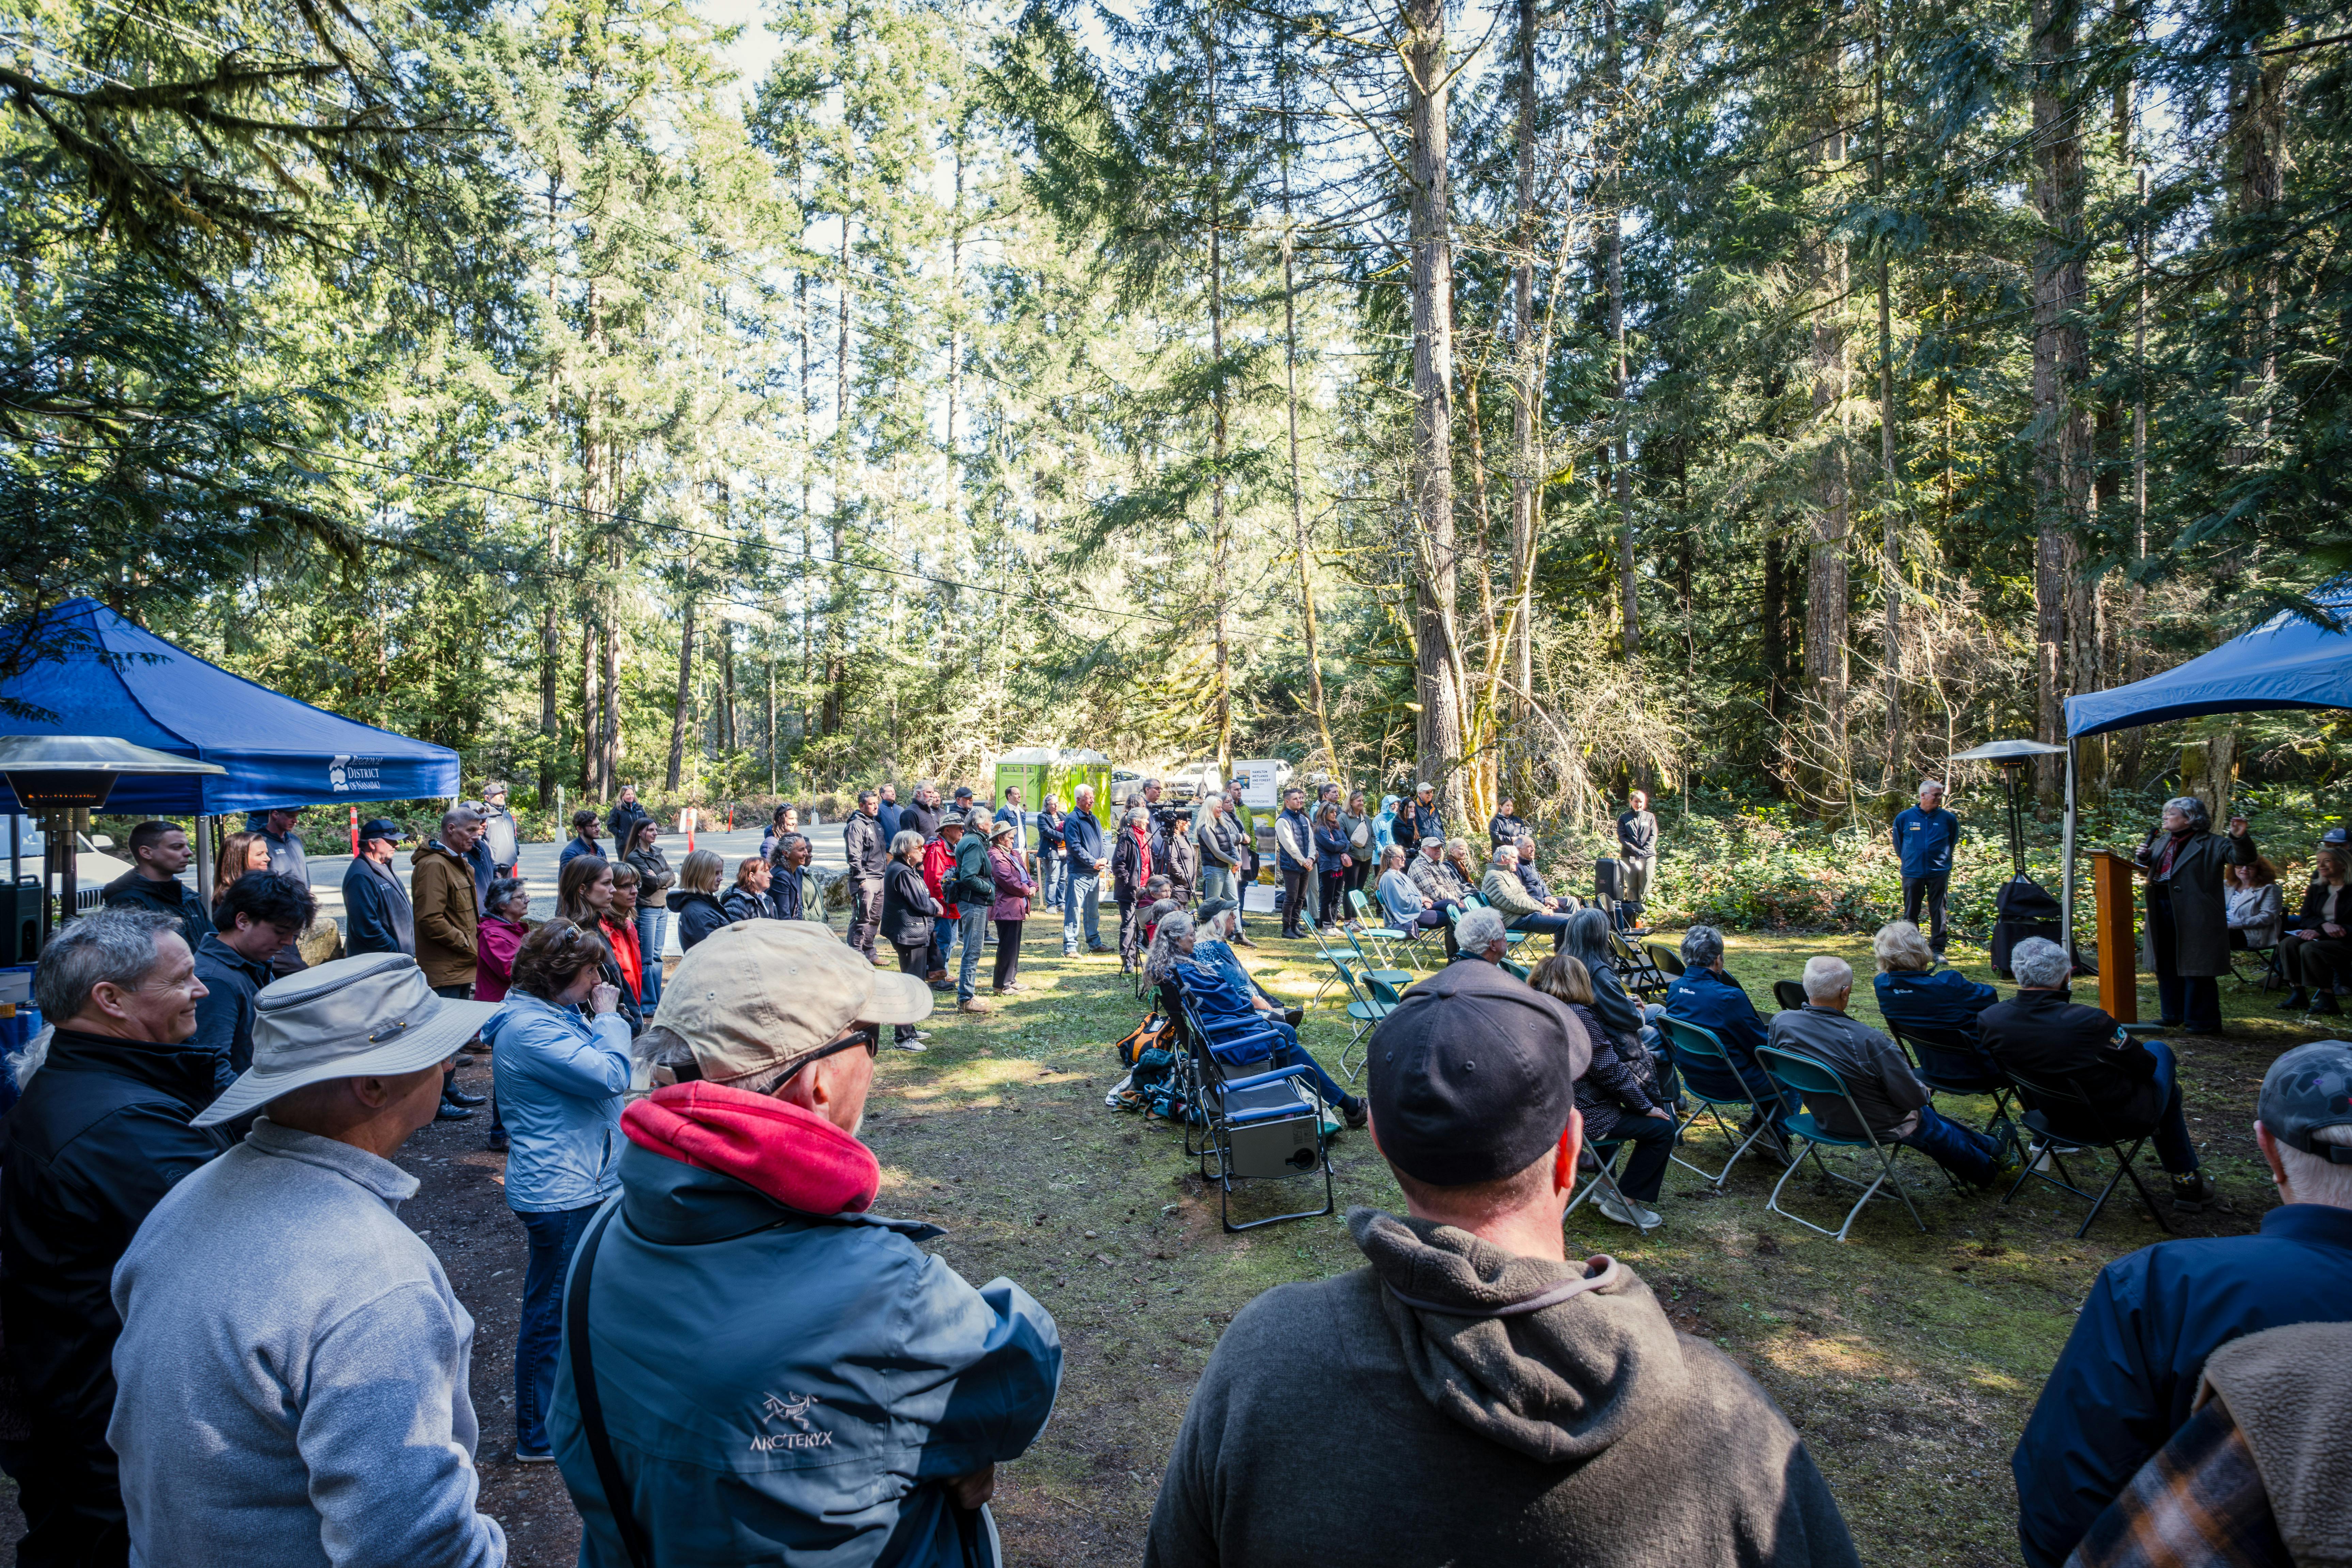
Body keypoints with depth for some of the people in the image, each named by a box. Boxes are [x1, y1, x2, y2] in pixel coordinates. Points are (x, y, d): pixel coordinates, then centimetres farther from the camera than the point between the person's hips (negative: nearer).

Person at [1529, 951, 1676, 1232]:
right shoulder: (1578, 1015, -22)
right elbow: (1610, 1070, -18)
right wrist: (1646, 1106, -6)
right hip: (1583, 1118, -9)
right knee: (1661, 1127, 4)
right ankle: (1625, 1202, 9)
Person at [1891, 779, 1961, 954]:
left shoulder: (1948, 818, 0)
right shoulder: (1904, 817, -1)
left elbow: (1953, 841, 17)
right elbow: (1898, 841, 14)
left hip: (1939, 873, 0)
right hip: (1912, 873, 0)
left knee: (1938, 912, 3)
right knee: (1910, 913, 6)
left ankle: (1938, 949, 11)